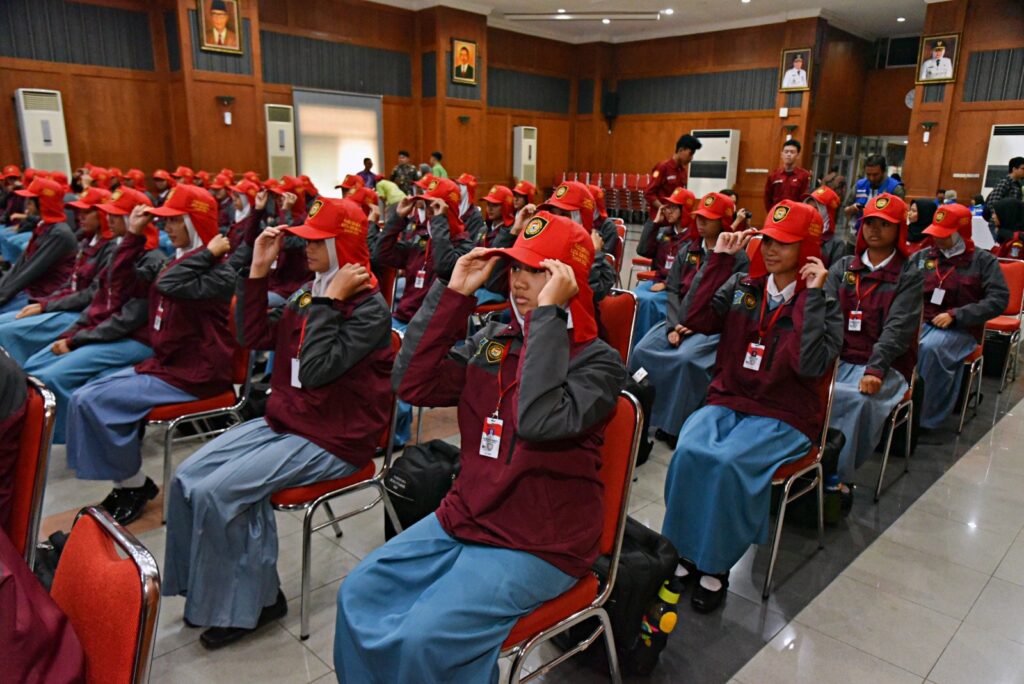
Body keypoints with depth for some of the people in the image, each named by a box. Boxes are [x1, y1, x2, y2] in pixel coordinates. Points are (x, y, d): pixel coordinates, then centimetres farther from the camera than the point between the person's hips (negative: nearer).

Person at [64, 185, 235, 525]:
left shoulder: (218, 272, -14)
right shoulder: (179, 262, 12)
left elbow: (169, 286, -31)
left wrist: (207, 252, -22)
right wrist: (134, 235, 9)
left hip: (194, 376, -9)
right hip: (164, 364, 9)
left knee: (94, 402, -15)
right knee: (83, 398, 0)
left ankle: (135, 484, 3)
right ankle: (125, 482, 6)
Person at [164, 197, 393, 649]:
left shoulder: (369, 307, -16)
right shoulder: (309, 293, 9)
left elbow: (316, 370, -25)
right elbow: (254, 337, 9)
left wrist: (330, 300, -23)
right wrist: (259, 271, 3)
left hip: (330, 439, -8)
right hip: (283, 421, 8)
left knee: (215, 492, -18)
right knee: (187, 478, -3)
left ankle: (241, 602, 4)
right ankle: (204, 588, 15)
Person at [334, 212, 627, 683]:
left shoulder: (597, 361, -13)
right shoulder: (492, 341, 5)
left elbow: (539, 420, -32)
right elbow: (412, 385, -5)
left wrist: (547, 313, -28)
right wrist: (453, 294, -9)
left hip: (538, 546, -6)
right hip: (463, 519, 6)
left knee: (425, 639, -20)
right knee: (358, 597, 1)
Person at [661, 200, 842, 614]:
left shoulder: (823, 304, -2)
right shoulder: (743, 287, 7)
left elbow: (811, 364, -19)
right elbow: (694, 319, -7)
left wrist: (813, 295, -17)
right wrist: (720, 261, -5)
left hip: (784, 417, -3)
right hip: (727, 401, 3)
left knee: (727, 461, -30)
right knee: (689, 451, -26)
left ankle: (716, 567, -10)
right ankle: (686, 553, -9)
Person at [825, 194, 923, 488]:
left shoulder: (909, 274, 6)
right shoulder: (843, 267, 15)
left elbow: (897, 328, -8)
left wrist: (875, 370, -24)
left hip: (884, 367, -2)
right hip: (838, 359, 3)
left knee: (859, 400, -35)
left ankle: (836, 476, -20)